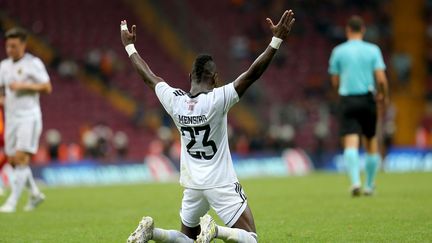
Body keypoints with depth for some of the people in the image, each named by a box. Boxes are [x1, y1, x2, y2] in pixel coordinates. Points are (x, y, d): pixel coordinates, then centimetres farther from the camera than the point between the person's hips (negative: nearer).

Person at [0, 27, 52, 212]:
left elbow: (47, 87, -9)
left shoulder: (33, 63, -5)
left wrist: (23, 86, -18)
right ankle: (35, 194, 23)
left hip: (29, 116, -6)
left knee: (21, 158, -13)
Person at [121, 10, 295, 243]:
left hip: (192, 184, 5)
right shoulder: (217, 99, -16)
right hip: (222, 184, -5)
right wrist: (277, 40, -17)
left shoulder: (174, 100, -3)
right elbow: (252, 73, -19)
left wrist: (129, 46, 26)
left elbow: (148, 76, 12)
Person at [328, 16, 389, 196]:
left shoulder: (339, 51, 1)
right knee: (371, 142, 15)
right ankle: (369, 185, 20)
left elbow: (335, 81, 5)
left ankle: (355, 181, -29)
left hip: (347, 100, -1)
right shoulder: (373, 50, 0)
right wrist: (384, 96, 11)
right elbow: (381, 79, -7)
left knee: (351, 143, -8)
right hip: (368, 99, 1)